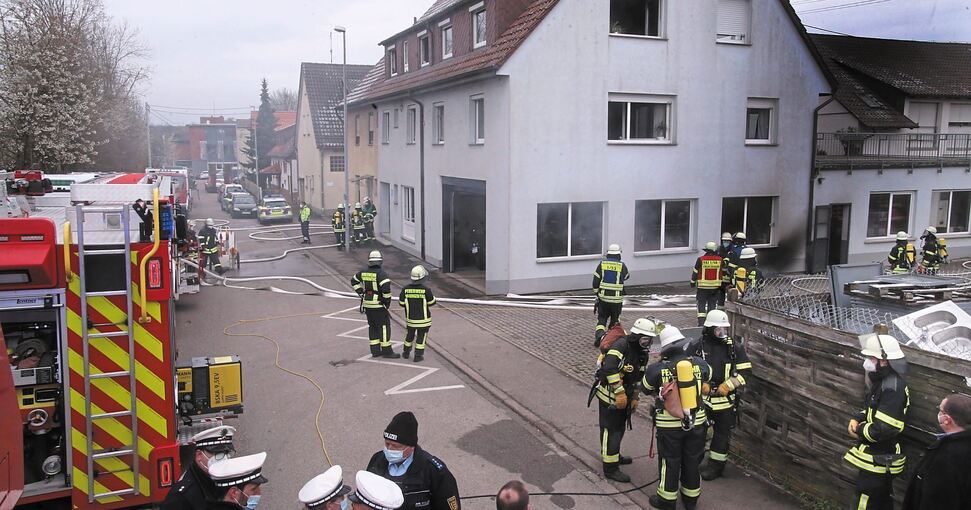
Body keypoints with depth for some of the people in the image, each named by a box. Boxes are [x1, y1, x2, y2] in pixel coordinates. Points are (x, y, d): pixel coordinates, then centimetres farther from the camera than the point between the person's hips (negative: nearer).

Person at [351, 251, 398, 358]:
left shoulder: (363, 273, 5)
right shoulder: (381, 274, -16)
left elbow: (354, 281, 21)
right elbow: (386, 288, -26)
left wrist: (361, 294, 20)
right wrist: (387, 301, -11)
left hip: (367, 305, 7)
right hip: (378, 305, -7)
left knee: (373, 327, 14)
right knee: (384, 326, 0)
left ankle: (375, 350, 18)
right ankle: (387, 351, 2)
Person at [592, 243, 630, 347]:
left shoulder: (602, 264, -1)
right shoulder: (622, 266, -6)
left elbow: (596, 280, 1)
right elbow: (626, 276, 15)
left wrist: (597, 292, 13)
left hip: (603, 297, 1)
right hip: (617, 298, -1)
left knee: (602, 318, 10)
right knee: (615, 320, 15)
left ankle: (600, 334, -12)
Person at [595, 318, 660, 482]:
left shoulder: (642, 352, 4)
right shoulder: (621, 345, -25)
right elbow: (609, 368, -36)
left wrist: (634, 397, 18)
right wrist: (619, 393, -33)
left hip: (624, 395, 9)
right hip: (610, 394, -9)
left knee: (620, 427, 23)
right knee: (611, 430, -2)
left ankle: (614, 455, 43)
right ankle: (610, 468, 7)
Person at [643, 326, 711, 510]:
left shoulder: (656, 369, -16)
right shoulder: (699, 364, -9)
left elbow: (646, 388, 3)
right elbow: (707, 376, 14)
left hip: (668, 425, -2)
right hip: (697, 422, 3)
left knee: (669, 462, 13)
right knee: (692, 461, 18)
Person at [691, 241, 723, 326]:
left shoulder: (701, 260, -9)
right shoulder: (720, 260, -4)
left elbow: (695, 272, 0)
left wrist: (693, 282, 13)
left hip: (703, 286, -2)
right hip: (715, 286, 2)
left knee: (701, 304, 4)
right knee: (712, 304, 12)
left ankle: (701, 322, -4)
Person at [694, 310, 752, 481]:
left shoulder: (735, 347, -3)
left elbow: (745, 372, -4)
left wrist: (727, 386, -13)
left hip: (725, 399, 0)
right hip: (701, 398, 0)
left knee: (722, 433, 9)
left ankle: (716, 464, 24)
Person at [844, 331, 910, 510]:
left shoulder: (892, 388, -25)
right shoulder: (883, 381, 8)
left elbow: (884, 429, -30)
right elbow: (871, 410, 21)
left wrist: (859, 431, -13)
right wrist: (856, 420, 1)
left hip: (878, 461, -10)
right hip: (878, 458, 10)